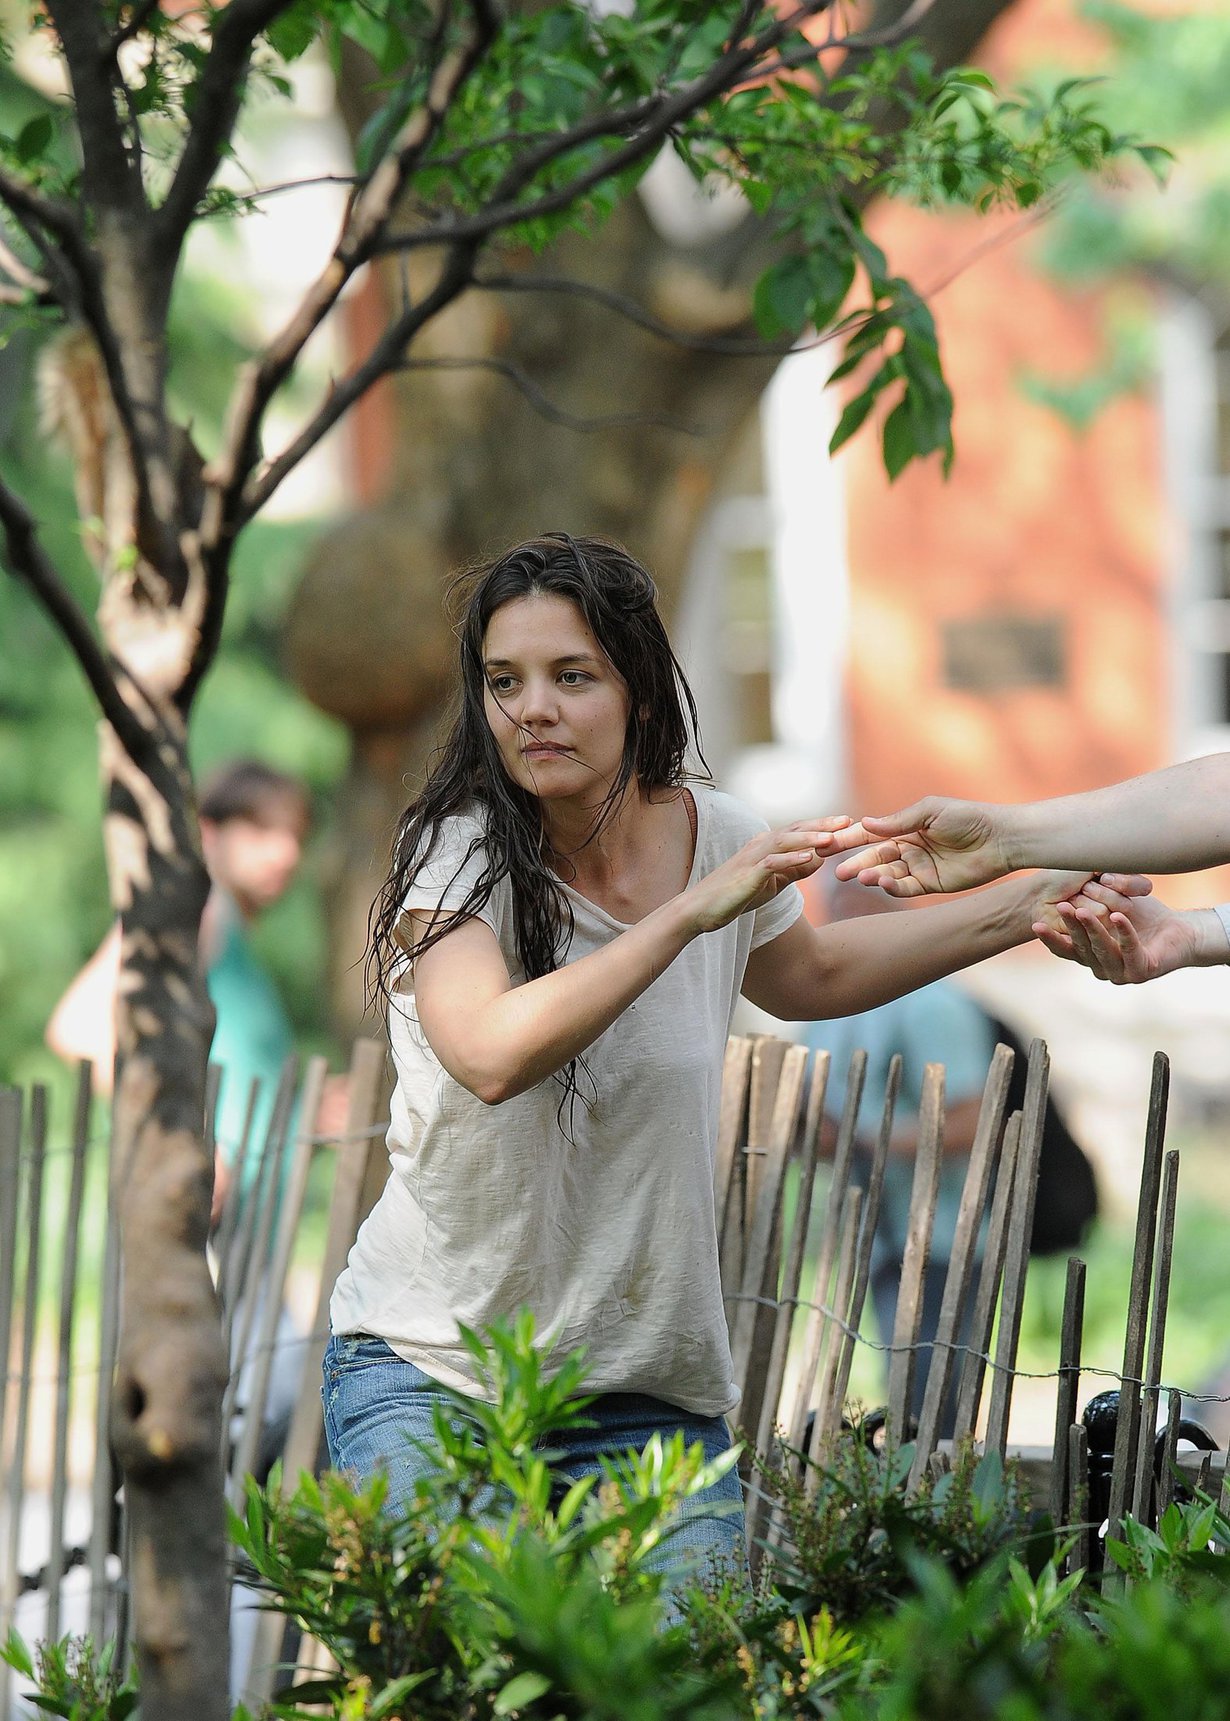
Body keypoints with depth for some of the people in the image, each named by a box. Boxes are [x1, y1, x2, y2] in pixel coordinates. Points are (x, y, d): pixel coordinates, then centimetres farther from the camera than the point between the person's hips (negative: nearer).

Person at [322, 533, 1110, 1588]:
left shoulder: (718, 839, 2)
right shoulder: (457, 850, -13)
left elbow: (809, 977, 26)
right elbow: (493, 1055, -33)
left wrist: (1026, 907, 21)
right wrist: (694, 910, -30)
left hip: (645, 1384, 4)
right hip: (426, 1368, -4)